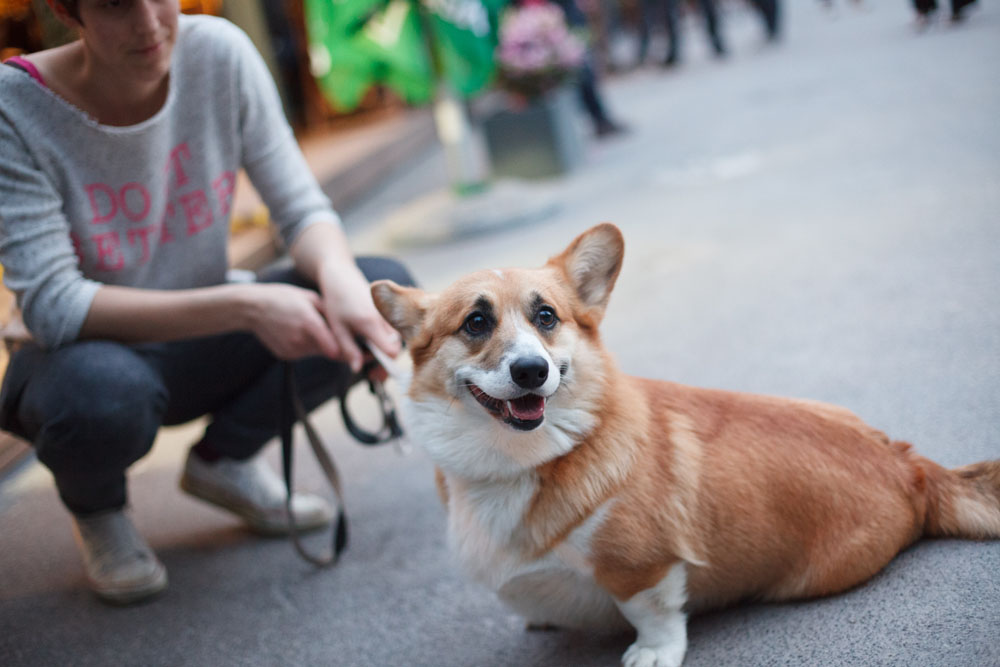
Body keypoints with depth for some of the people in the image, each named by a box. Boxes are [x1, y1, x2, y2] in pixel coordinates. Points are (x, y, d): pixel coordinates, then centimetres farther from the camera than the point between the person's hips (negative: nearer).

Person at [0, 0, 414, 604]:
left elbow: (302, 209, -10)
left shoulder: (219, 52, -13)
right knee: (102, 391, -40)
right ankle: (96, 508, 0)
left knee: (386, 288, -16)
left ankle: (225, 460, 5)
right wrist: (242, 305, -38)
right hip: (78, 360, -4)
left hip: (200, 348, 4)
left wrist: (338, 275, -35)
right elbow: (52, 306, -28)